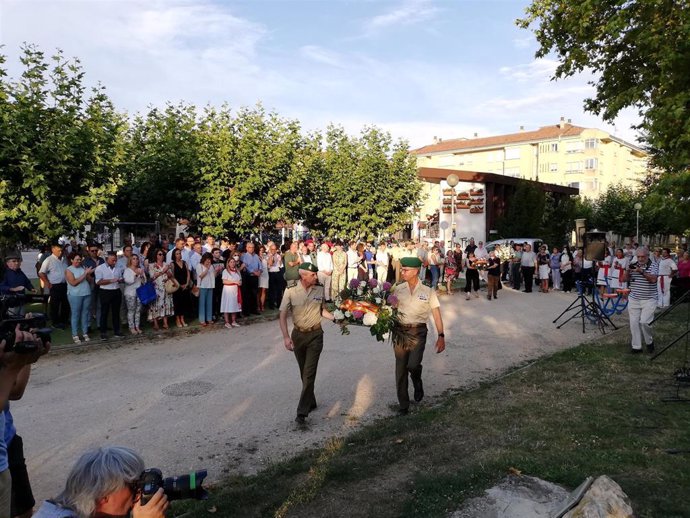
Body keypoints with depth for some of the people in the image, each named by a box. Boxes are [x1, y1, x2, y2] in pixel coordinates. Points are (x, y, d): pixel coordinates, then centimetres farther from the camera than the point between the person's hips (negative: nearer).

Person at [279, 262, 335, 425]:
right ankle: (311, 402, 34)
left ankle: (302, 411, -4)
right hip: (298, 335, 1)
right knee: (304, 373, 15)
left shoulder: (320, 290, -2)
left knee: (309, 373, -7)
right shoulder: (290, 292, -9)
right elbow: (283, 315, -6)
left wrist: (334, 318, -4)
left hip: (315, 335, 0)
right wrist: (286, 336, -14)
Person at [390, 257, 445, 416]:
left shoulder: (428, 291, -2)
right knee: (400, 369, 6)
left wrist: (441, 336, -9)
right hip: (399, 331, 2)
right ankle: (403, 405, 21)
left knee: (413, 365, -18)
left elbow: (436, 314, -2)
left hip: (418, 332, -2)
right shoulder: (397, 289, 3)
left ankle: (417, 383, 19)